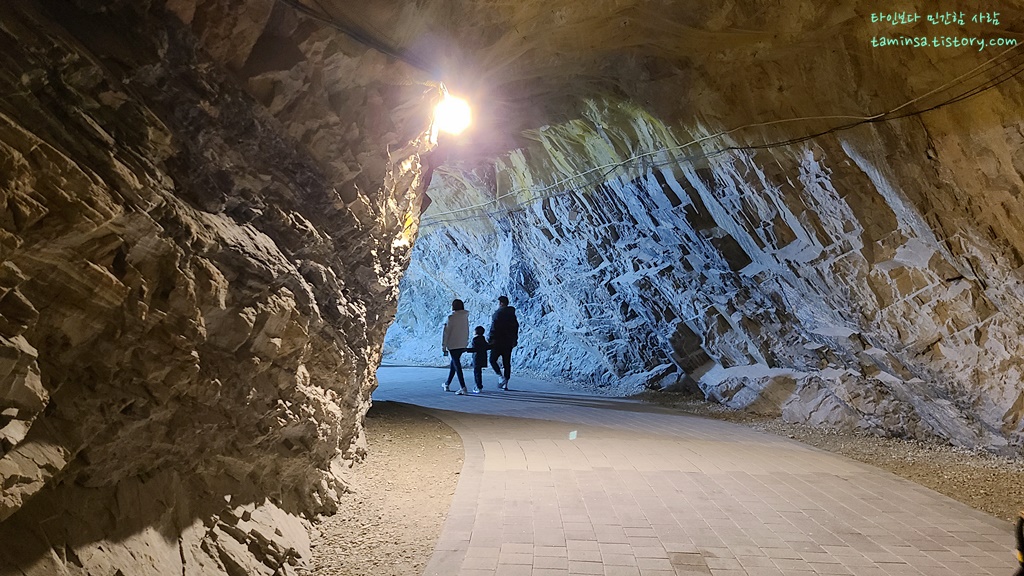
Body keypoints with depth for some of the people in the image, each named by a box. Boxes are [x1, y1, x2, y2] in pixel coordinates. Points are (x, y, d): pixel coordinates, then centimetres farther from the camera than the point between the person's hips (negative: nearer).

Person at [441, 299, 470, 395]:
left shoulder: (451, 317, -12)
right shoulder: (465, 316, 5)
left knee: (457, 365, -5)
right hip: (463, 344, 6)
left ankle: (463, 387, -13)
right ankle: (447, 384, 31)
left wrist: (444, 345, -5)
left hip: (453, 344, -6)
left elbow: (446, 332, -10)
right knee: (454, 363, 19)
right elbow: (467, 331, 10)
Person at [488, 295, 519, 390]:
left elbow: (494, 327, -15)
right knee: (507, 362, 8)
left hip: (498, 342, -6)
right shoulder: (512, 314, 12)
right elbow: (516, 327, 16)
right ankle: (505, 383, 7)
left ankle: (501, 377, -11)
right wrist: (514, 341, 22)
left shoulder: (498, 313, -10)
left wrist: (490, 338, -7)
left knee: (493, 360, 6)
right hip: (509, 343, 6)